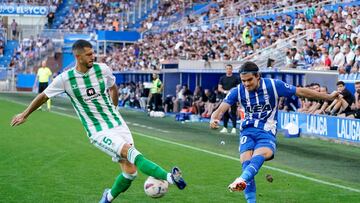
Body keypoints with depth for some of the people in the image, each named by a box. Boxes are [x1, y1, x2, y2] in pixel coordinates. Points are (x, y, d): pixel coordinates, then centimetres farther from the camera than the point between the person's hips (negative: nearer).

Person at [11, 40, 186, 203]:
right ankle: (169, 177, -33)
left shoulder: (102, 69, 0)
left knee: (130, 171, -3)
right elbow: (43, 96, 7)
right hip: (99, 133, -4)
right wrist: (24, 115, 17)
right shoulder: (65, 79, -8)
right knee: (132, 153, -27)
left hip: (118, 124, 4)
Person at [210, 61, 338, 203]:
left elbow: (301, 92, 2)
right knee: (246, 162, -22)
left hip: (267, 132, -2)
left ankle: (241, 180, -59)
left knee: (259, 156, -33)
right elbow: (221, 108, -11)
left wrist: (328, 97, 6)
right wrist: (214, 119, -35)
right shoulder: (238, 91, -1)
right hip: (247, 131, 2)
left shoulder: (273, 85, -5)